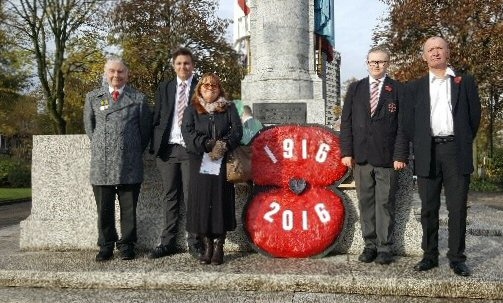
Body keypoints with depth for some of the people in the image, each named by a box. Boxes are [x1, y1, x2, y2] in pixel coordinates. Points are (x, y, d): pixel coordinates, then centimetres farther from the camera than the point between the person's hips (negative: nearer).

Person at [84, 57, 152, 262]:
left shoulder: (138, 99, 5)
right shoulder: (93, 98, 11)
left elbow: (145, 129, 9)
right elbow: (89, 126, 17)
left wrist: (135, 152, 10)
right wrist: (100, 147, 12)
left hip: (130, 165, -1)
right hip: (101, 164, 2)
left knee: (128, 208, 5)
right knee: (104, 208, 7)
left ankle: (127, 245, 17)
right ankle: (106, 246, 19)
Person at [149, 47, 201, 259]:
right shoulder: (164, 88, 13)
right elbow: (157, 120, 12)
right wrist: (155, 148, 3)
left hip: (191, 149, -3)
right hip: (168, 149, 3)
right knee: (170, 197, 8)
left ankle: (194, 243, 7)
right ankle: (168, 242, 15)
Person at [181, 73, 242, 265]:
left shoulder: (229, 108, 14)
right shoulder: (192, 110, 13)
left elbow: (237, 130, 2)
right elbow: (187, 132, -3)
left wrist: (224, 145, -16)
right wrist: (208, 144, -15)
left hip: (222, 163, 0)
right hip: (200, 163, 0)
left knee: (221, 202, -3)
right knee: (201, 203, -3)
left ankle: (218, 246, 3)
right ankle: (207, 246, 5)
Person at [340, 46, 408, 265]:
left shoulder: (398, 90, 5)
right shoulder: (355, 89, 12)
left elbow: (402, 125, 1)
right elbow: (346, 121, 8)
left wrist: (400, 155, -7)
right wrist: (346, 152, 0)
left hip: (387, 157, -2)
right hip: (361, 156, 2)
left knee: (385, 203, 2)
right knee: (365, 202, 6)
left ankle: (384, 248, 10)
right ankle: (370, 245, 16)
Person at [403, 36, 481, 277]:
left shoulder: (465, 82, 11)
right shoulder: (415, 87, 13)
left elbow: (474, 115, 9)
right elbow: (409, 123, 11)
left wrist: (463, 143, 7)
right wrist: (419, 147, 4)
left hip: (456, 152, -1)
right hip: (427, 153, 1)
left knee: (457, 208, 1)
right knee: (428, 208, 5)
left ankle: (457, 258, 10)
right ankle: (430, 255, 15)